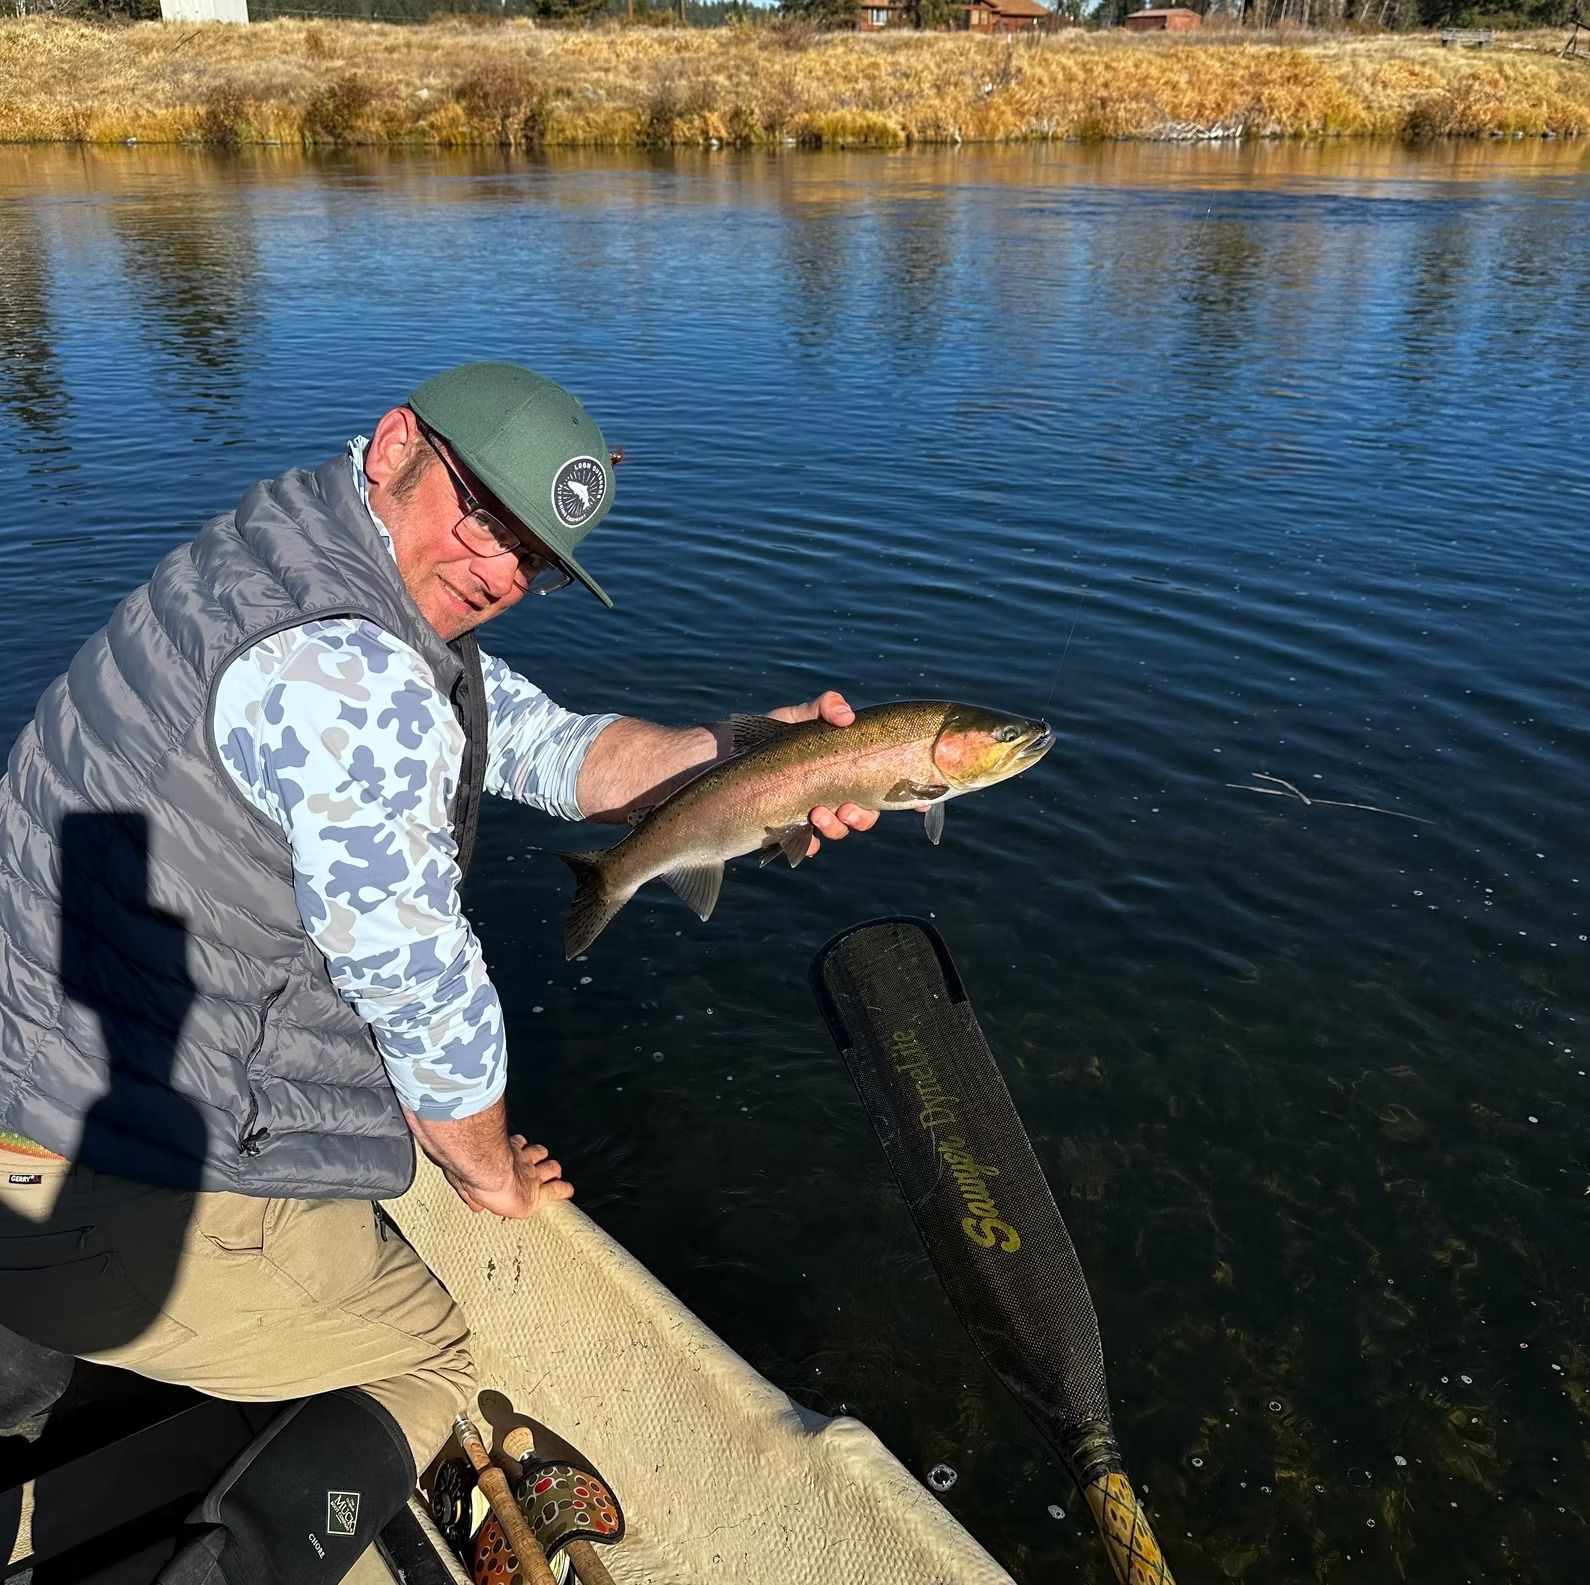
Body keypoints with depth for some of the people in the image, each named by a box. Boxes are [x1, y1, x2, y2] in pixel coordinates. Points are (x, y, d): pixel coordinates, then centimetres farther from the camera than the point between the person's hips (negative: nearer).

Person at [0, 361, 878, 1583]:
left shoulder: (380, 607, 7)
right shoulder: (345, 666, -27)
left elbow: (554, 751, 7)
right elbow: (419, 983, -20)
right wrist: (492, 1173, -1)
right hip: (119, 1204, -9)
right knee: (429, 1358, 13)